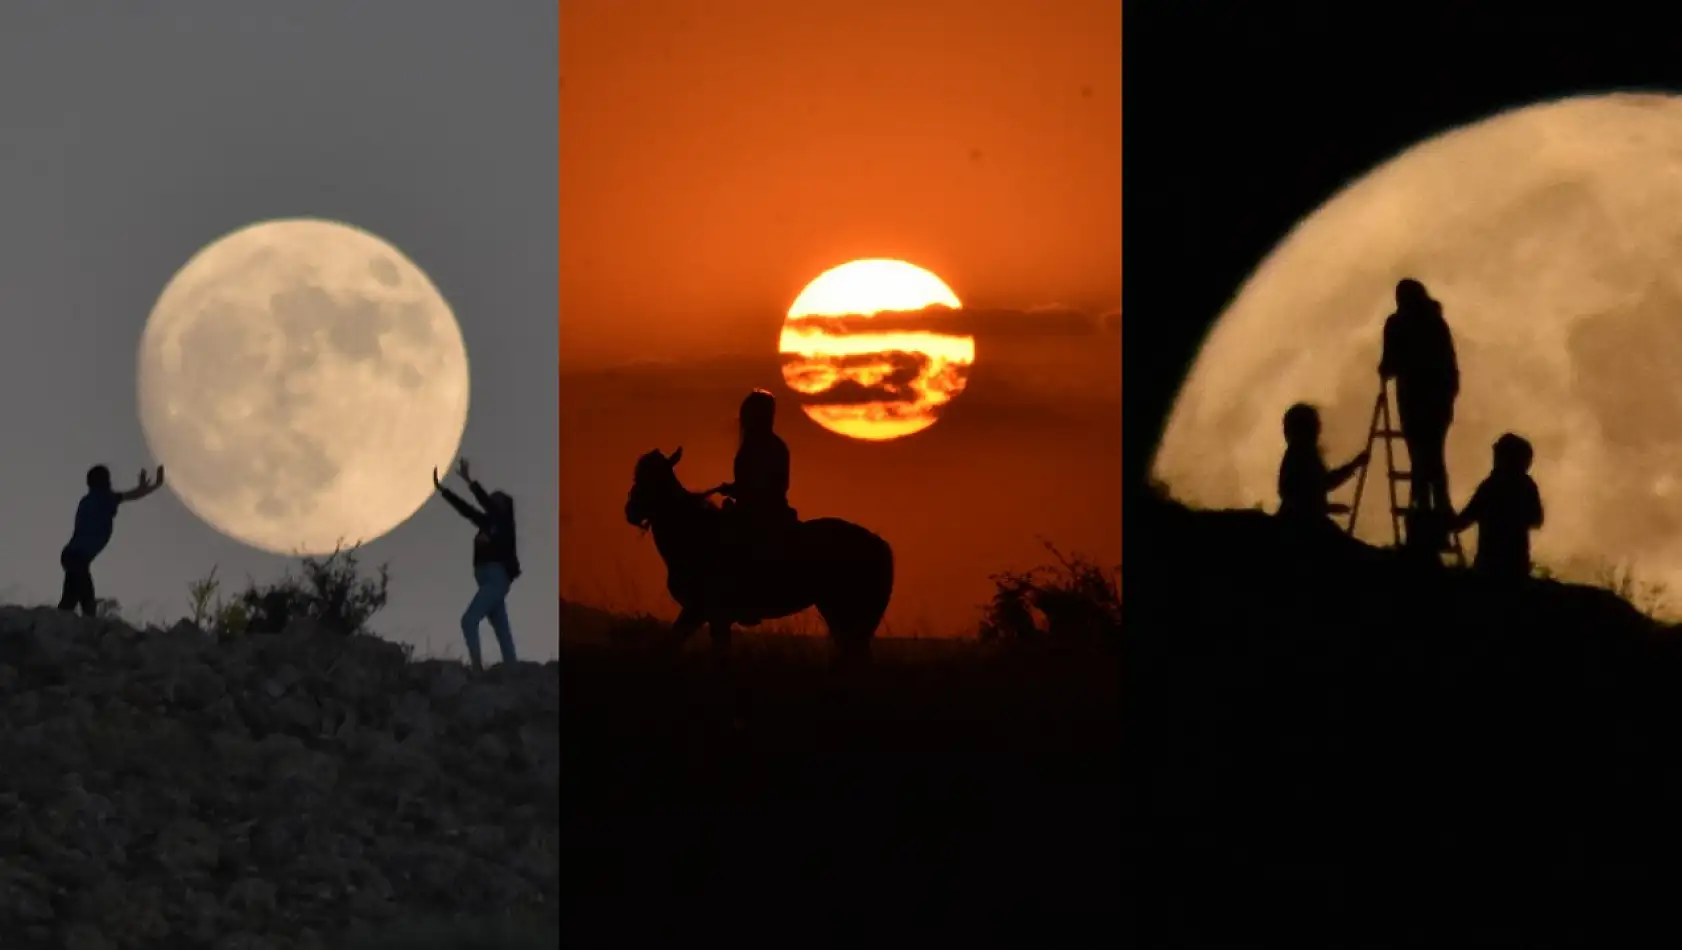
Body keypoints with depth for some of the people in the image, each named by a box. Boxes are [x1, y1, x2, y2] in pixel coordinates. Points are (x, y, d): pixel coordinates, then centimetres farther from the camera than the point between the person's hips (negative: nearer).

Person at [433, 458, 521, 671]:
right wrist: (441, 489, 16)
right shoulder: (488, 523, 18)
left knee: (469, 619, -20)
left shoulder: (504, 521, -1)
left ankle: (477, 666, -29)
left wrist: (469, 481, -20)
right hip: (490, 580, 9)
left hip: (497, 578, -9)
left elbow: (486, 502, -14)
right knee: (502, 631, 3)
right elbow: (466, 509, 18)